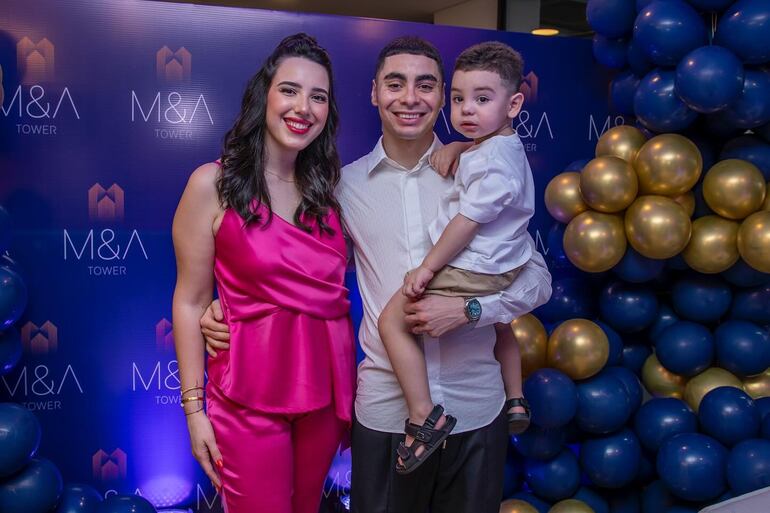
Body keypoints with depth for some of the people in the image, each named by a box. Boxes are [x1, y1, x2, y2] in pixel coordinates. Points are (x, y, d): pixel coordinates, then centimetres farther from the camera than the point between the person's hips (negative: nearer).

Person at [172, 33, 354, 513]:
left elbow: (340, 276, 9)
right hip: (251, 396, -4)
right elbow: (190, 303, -7)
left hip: (326, 385, 5)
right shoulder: (213, 185, -9)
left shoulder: (328, 185, 4)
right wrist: (194, 409, -7)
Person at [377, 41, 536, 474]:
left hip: (471, 272, -11)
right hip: (505, 269, 11)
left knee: (393, 320, -7)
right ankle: (516, 402, 51)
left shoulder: (489, 160, -22)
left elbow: (468, 222, -23)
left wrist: (428, 268, -18)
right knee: (501, 324, 36)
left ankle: (425, 417, -8)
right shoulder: (509, 149, 9)